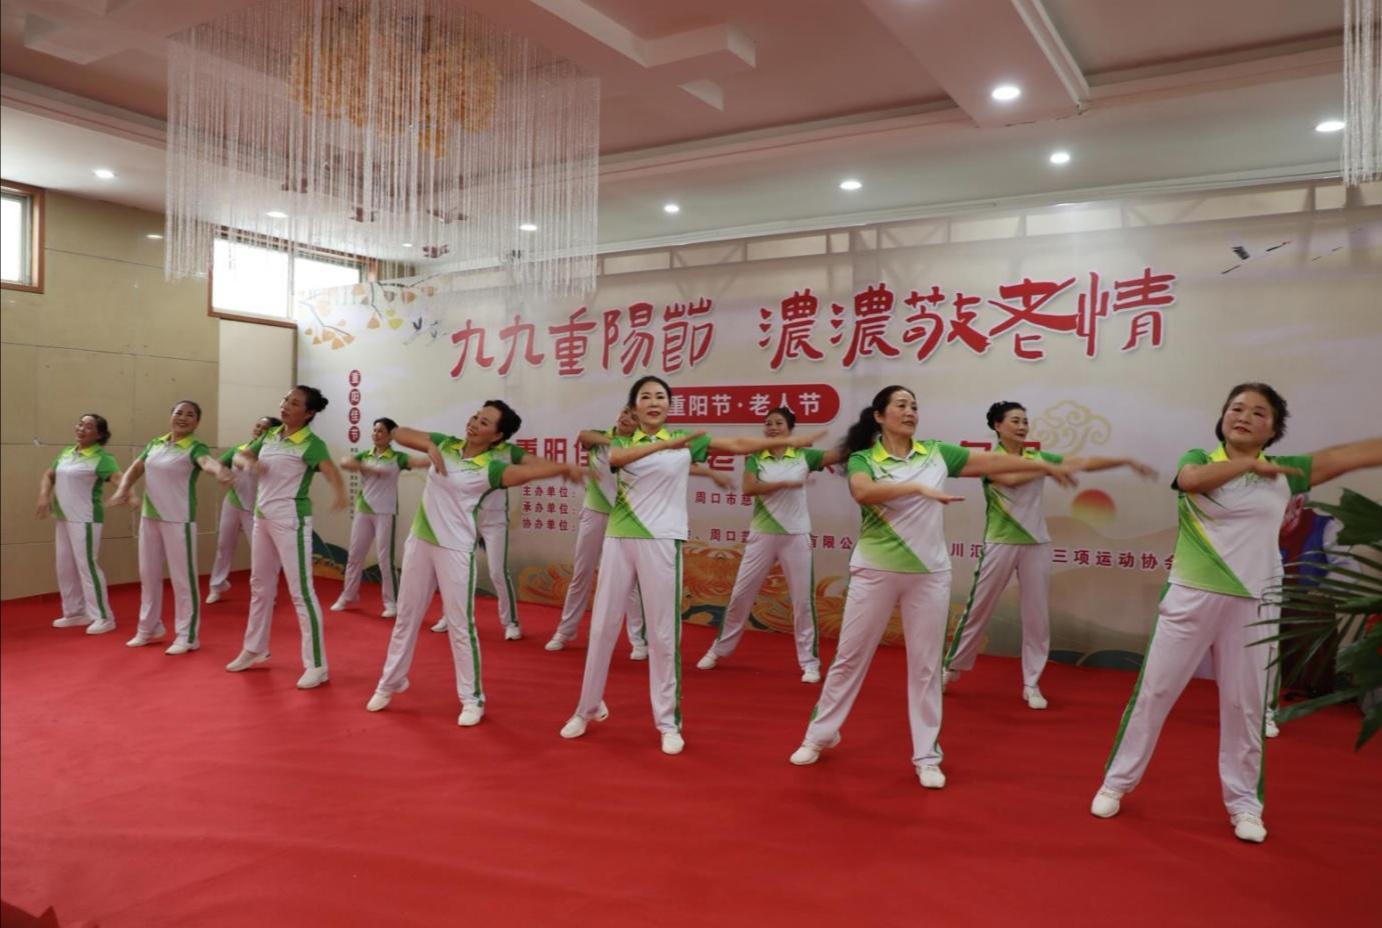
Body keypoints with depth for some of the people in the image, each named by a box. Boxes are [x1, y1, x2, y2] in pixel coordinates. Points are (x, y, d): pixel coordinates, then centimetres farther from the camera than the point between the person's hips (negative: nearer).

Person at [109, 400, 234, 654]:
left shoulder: (195, 448, -12)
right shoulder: (154, 444, 8)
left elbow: (208, 462, -33)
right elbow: (134, 469, 9)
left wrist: (220, 471, -57)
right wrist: (123, 489, -13)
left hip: (178, 520, -6)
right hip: (149, 517, 7)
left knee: (183, 578, -2)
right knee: (148, 575, 17)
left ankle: (187, 636, 9)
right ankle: (149, 628, 33)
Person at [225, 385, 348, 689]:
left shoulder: (311, 444, -14)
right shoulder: (269, 436, 8)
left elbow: (331, 470, -30)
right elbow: (239, 455, 14)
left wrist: (339, 493, -54)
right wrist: (247, 461, -12)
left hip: (290, 520, -8)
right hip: (262, 516, 8)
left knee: (301, 591, -7)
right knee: (260, 585, 19)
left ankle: (317, 665, -2)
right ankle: (254, 649, 36)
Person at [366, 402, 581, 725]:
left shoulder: (491, 468, -14)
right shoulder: (445, 444, 1)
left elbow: (529, 470, -30)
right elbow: (398, 433, 7)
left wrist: (564, 467, -43)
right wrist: (429, 446, -10)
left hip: (455, 550, -5)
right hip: (419, 541, 5)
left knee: (460, 626, 0)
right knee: (407, 616, 18)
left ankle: (472, 699, 14)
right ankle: (390, 684, 35)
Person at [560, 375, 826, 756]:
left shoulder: (685, 441, 6)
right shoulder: (622, 441, 6)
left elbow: (738, 445, 2)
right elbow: (614, 458, -19)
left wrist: (791, 441, -3)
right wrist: (664, 444, -29)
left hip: (661, 542, -2)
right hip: (618, 539, 2)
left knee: (663, 633, 1)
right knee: (602, 626, 9)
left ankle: (668, 722, 13)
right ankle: (588, 708, 26)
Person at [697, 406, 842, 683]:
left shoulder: (804, 456, 1)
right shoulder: (755, 458, 1)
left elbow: (838, 453, -11)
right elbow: (748, 488, -16)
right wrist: (785, 483, -20)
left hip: (796, 535, 0)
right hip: (762, 535, 0)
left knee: (803, 599, 2)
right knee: (740, 594, 8)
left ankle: (809, 662, 13)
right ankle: (719, 649, 24)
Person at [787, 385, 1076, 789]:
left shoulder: (937, 453, 4)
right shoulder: (862, 458, -6)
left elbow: (991, 461, 7)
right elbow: (862, 492, -27)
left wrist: (1044, 466, 8)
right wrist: (920, 487, -34)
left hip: (929, 573, 3)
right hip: (875, 570, -2)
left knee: (926, 665, 8)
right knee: (850, 657, 8)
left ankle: (926, 756, 20)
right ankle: (820, 735, 25)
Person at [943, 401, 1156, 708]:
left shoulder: (1038, 457, 6)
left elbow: (1083, 462, 2)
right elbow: (1011, 478, -27)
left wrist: (1126, 461, -5)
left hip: (1036, 544, 4)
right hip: (1000, 543, -4)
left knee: (1037, 615, 5)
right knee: (978, 609, 5)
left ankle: (1031, 684, 16)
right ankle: (952, 667, 21)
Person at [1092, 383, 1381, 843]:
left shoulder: (1285, 471, 7)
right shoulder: (1200, 458, 0)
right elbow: (1189, 479, -23)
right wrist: (1250, 463, -22)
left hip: (1253, 604, 2)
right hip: (1191, 596, -2)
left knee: (1245, 705, 9)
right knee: (1153, 692, 3)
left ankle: (1244, 804, 24)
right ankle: (1116, 782, 15)